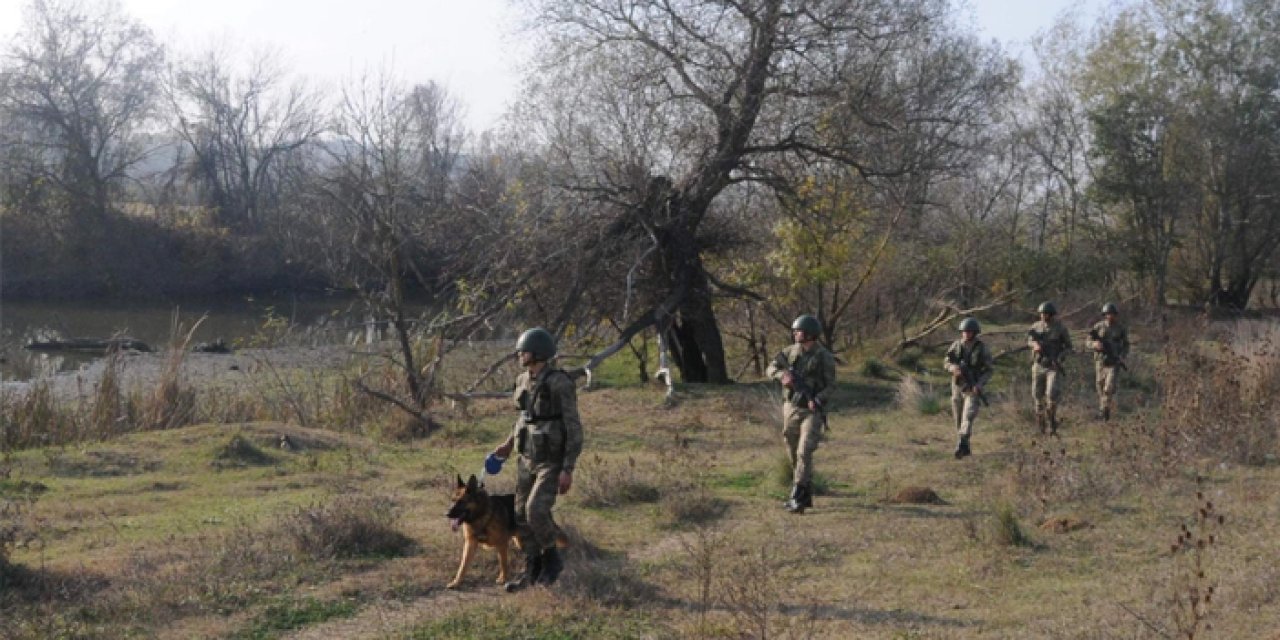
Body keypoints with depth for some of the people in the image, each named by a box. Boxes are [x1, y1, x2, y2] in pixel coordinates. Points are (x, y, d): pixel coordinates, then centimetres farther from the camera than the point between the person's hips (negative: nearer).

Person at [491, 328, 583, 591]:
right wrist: (509, 444, 19)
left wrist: (568, 470, -21)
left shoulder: (560, 384, -20)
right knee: (522, 515, 6)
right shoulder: (524, 381, 4)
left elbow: (573, 428, -18)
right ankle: (532, 570, 19)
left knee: (536, 511, -20)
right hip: (528, 459, 7)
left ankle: (552, 558, 5)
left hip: (553, 461, -7)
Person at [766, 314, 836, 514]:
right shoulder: (791, 351, 4)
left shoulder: (824, 357, -8)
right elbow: (772, 368, -2)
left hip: (812, 411, -5)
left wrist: (817, 401, -23)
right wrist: (783, 375, -24)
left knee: (804, 453, -17)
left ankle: (797, 499, -17)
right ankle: (806, 496, 24)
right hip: (791, 409, 5)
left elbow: (830, 385, -6)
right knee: (794, 455, 10)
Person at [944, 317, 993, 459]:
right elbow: (947, 363, 3)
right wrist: (954, 368, -22)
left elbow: (990, 369, -6)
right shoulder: (956, 345, -3)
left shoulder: (982, 348, -11)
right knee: (959, 419, 10)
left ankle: (960, 447, -25)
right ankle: (966, 447, 26)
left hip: (973, 388, -4)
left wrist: (979, 384, -20)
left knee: (968, 416, -19)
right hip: (957, 386, 4)